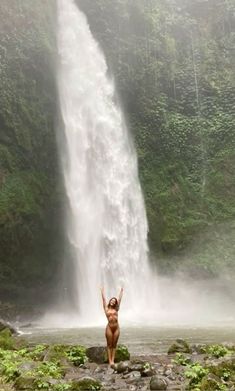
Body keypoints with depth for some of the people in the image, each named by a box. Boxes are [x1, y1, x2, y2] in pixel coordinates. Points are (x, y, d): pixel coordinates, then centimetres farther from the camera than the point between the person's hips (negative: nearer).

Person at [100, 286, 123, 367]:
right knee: (109, 345, 1)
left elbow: (119, 299, 20)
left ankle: (113, 360, 9)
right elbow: (104, 299, 12)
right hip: (109, 328, -3)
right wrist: (102, 291, 19)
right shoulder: (106, 308, 6)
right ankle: (110, 361, 5)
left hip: (116, 328, 3)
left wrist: (121, 291, 27)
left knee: (114, 345, 6)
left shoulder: (116, 309, 12)